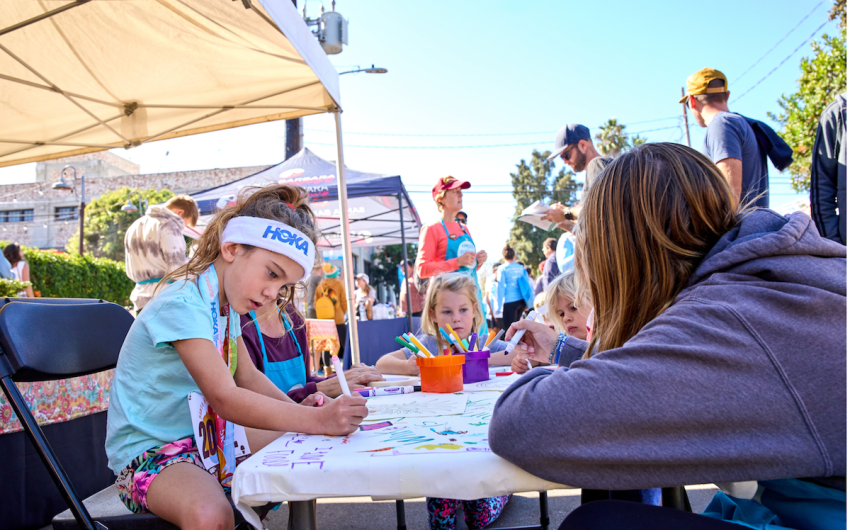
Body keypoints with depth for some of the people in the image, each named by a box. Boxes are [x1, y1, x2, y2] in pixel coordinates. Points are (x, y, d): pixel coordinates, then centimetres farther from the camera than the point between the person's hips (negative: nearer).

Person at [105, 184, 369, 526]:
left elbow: (247, 376, 11)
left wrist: (298, 410, -7)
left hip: (209, 438, 9)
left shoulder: (226, 304, 5)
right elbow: (225, 398, -33)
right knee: (210, 515, -38)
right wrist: (316, 420, -38)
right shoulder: (183, 305, -24)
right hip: (151, 452, -9)